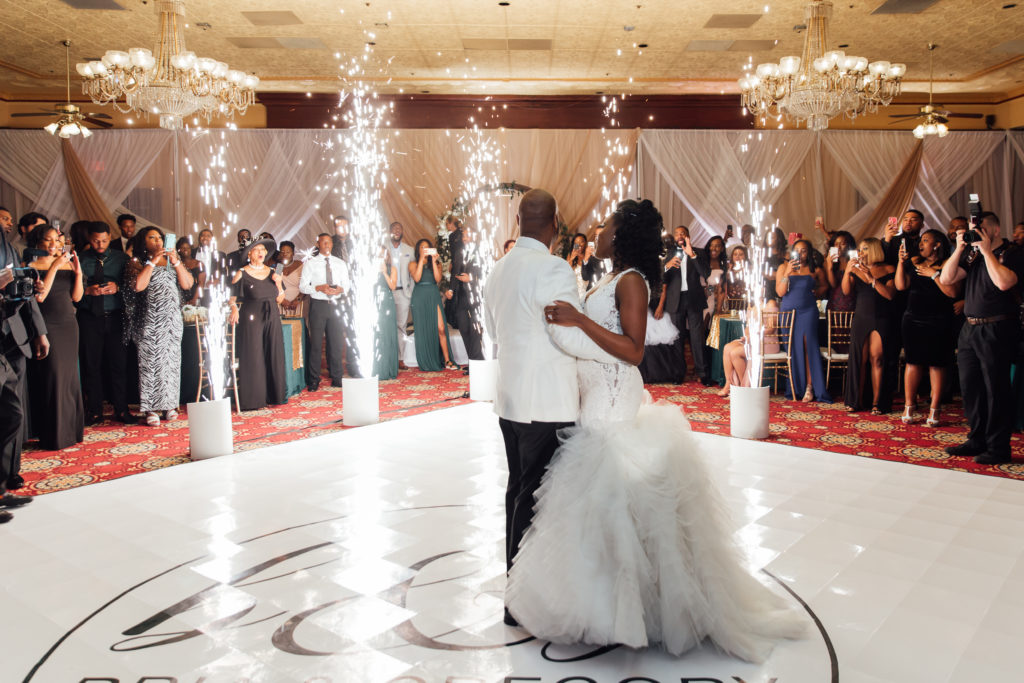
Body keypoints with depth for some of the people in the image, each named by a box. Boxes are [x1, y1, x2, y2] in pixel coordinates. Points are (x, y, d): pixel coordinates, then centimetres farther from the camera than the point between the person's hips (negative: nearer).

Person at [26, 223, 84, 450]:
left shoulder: (67, 264, 9)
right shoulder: (32, 266, -4)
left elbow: (76, 297, 7)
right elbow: (39, 296, -17)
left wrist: (78, 272, -7)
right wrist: (54, 267, -17)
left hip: (69, 325, 5)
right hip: (47, 327, -5)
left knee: (70, 377, 9)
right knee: (52, 378, -4)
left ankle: (71, 429, 19)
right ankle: (54, 436, 4)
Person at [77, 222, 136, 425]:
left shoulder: (121, 258, 8)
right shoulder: (80, 260, 5)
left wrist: (117, 287, -14)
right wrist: (89, 290, -18)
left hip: (115, 316, 0)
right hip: (90, 318, 0)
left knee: (118, 363, 1)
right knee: (91, 365, 4)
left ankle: (121, 410, 10)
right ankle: (94, 412, 15)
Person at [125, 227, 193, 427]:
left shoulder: (171, 260, 15)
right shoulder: (137, 262, 5)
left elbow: (188, 284, 4)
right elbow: (138, 286, -14)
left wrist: (176, 262, -8)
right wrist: (152, 262, -11)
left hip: (172, 320, 4)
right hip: (149, 321, -3)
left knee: (172, 360, 3)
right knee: (150, 361, -5)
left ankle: (169, 404, 11)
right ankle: (151, 409, -1)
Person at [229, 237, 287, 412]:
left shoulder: (272, 272, 12)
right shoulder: (242, 274, -1)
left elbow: (279, 299, 14)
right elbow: (231, 297, -4)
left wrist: (278, 283, -1)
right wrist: (234, 308, -23)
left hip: (272, 319, 5)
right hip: (251, 320, -5)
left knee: (274, 357, 5)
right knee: (253, 359, -5)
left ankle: (272, 396, 14)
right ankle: (253, 399, 0)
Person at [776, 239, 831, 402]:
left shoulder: (815, 270, 9)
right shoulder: (784, 267, 6)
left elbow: (824, 285, 25)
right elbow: (780, 292, -4)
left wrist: (816, 294, 7)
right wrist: (787, 273, -14)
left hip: (808, 311, 0)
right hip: (788, 311, 0)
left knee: (808, 346, -9)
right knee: (793, 348, 1)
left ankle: (809, 386, -6)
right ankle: (796, 387, 7)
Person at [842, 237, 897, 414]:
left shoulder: (888, 270, 3)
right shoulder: (856, 270, 11)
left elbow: (890, 294, -9)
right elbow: (846, 291, 0)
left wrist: (872, 279, -15)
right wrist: (847, 272, -13)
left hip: (882, 320, -2)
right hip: (861, 318, 3)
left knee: (877, 358, -8)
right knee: (859, 359, -1)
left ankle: (877, 402, -5)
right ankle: (857, 401, 3)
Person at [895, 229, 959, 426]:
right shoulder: (913, 262, 10)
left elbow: (953, 292, -14)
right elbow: (901, 286, 0)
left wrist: (934, 275, -14)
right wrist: (901, 261, -4)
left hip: (938, 323, -3)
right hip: (913, 320, 4)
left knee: (937, 364, 1)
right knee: (913, 361, 6)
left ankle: (934, 409, 5)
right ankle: (909, 406, 11)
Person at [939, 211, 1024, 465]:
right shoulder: (972, 255, 14)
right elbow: (946, 279, 6)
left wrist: (987, 251, -15)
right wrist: (959, 249, -1)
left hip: (997, 329, -7)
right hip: (970, 328, 7)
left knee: (995, 389, -3)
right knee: (970, 386, 11)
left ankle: (998, 447, 5)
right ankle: (977, 440, 23)